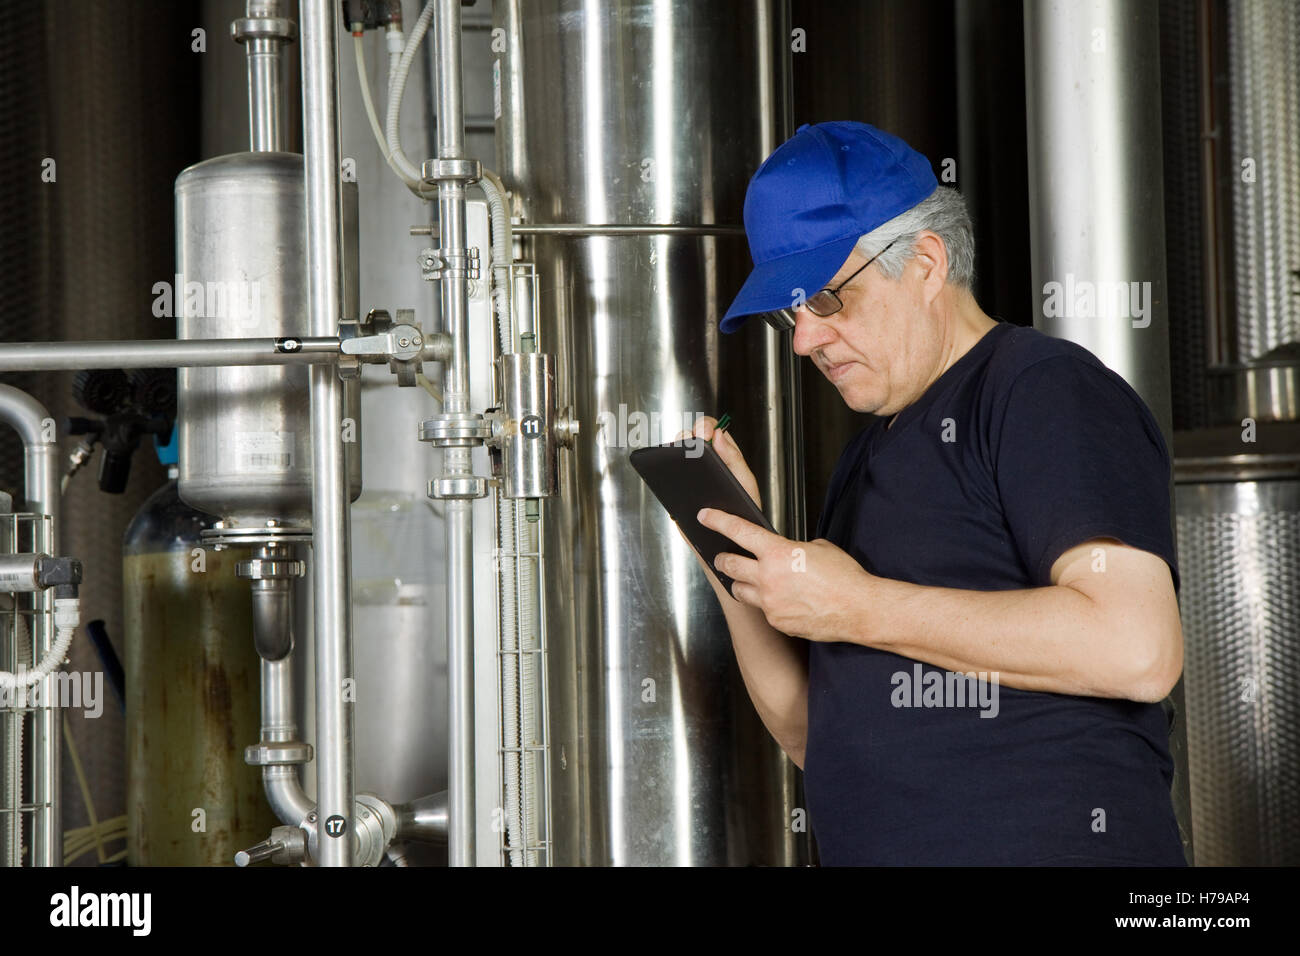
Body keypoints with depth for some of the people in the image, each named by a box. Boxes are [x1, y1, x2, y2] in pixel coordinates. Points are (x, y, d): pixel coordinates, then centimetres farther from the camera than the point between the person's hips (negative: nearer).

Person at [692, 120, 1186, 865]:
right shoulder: (870, 455, 18)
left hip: (1047, 841, -5)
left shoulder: (1046, 392, -4)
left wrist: (859, 608, -13)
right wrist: (733, 547, 5)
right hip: (873, 852, 5)